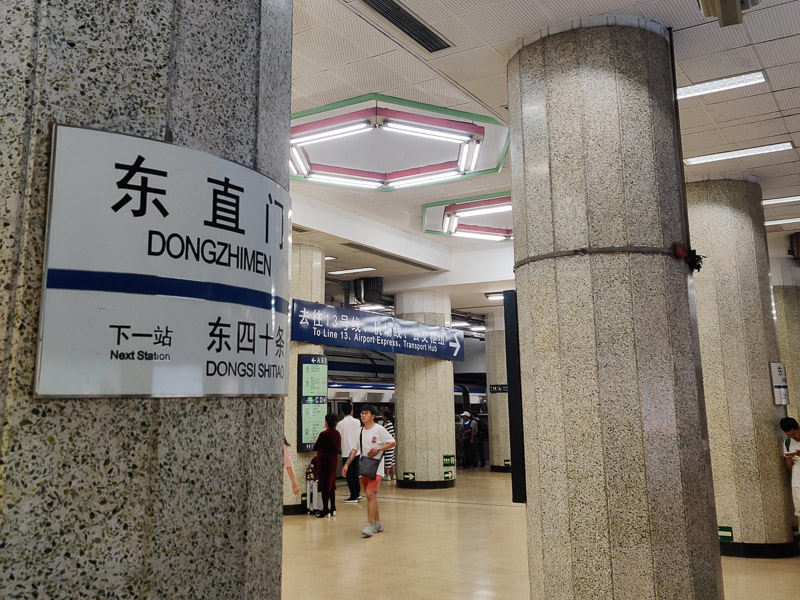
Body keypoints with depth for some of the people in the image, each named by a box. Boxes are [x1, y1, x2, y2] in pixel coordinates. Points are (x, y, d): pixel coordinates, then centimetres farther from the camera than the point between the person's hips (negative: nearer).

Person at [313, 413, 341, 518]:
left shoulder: (324, 434, -18)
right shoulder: (337, 434, 2)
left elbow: (315, 447, -10)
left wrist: (316, 443, 10)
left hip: (324, 459, -7)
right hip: (334, 459, 7)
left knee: (324, 485, -1)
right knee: (331, 484, 15)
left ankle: (325, 509, -1)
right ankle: (333, 509, 18)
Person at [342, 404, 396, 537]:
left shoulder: (379, 429, -8)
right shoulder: (361, 431, 10)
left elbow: (393, 443, -6)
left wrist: (378, 449, -17)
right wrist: (347, 464, 8)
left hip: (376, 468, -7)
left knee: (370, 494, -16)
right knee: (371, 495, 12)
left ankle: (370, 525, -14)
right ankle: (378, 523, 23)